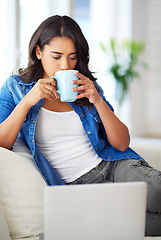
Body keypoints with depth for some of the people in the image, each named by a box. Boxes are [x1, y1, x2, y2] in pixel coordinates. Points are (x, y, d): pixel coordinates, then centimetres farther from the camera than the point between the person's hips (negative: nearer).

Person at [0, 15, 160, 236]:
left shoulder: (87, 87, 13)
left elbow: (122, 144, 6)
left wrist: (97, 100, -7)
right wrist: (27, 102, -13)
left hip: (113, 165, 4)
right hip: (73, 184, -3)